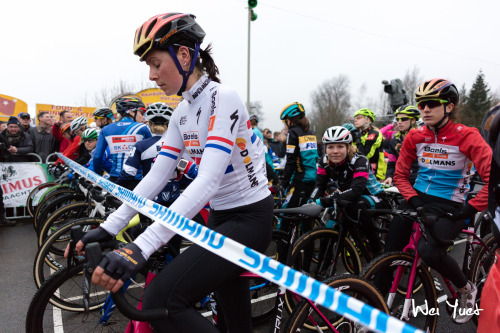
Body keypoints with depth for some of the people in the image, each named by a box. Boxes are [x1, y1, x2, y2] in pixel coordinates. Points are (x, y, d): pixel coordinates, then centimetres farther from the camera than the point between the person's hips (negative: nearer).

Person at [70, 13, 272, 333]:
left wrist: (141, 247, -35)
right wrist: (108, 228, -4)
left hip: (250, 218, -8)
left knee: (161, 301, -19)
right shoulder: (182, 112, 7)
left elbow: (208, 182, -30)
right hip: (221, 216, 8)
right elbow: (156, 176, 3)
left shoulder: (222, 97, -19)